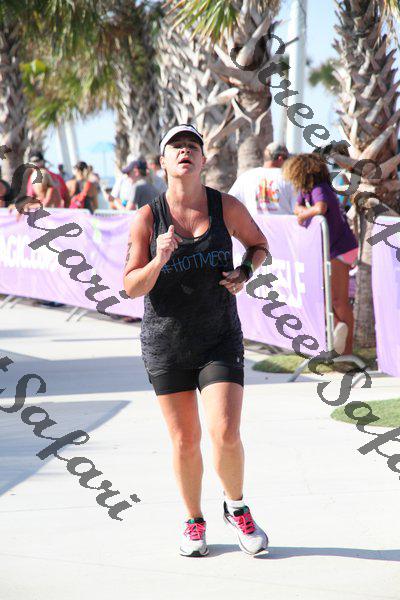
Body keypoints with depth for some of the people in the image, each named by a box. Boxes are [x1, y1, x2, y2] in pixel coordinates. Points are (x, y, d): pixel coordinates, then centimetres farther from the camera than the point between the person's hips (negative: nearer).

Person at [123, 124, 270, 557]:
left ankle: (236, 507, 15)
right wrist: (160, 260, -24)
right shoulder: (147, 219, -7)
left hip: (220, 340, 0)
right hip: (166, 345, 0)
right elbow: (131, 287, -6)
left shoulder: (227, 208, -5)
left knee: (225, 435, -13)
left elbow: (259, 244, 15)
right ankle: (194, 522, 27)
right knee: (184, 442, 5)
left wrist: (245, 273, -5)